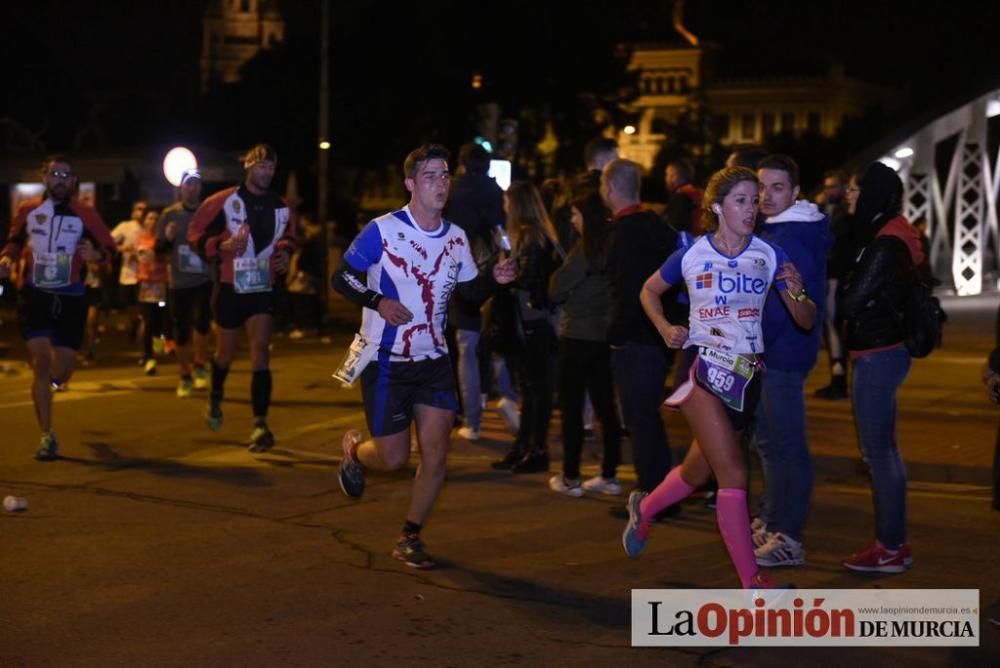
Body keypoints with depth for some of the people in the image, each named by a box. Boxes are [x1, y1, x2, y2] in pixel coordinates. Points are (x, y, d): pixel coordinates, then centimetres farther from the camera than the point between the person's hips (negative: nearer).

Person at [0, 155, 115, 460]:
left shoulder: (84, 215, -2)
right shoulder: (27, 211, 2)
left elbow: (109, 249, 1)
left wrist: (95, 255, -21)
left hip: (70, 298, 0)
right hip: (34, 295, 0)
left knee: (62, 371, 3)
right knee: (40, 360, -12)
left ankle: (50, 379, 46)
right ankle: (47, 437, -3)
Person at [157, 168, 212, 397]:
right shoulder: (170, 214, 1)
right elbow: (158, 249, 3)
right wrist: (167, 238, -17)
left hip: (204, 279, -2)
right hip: (179, 281, 2)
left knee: (201, 320, -22)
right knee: (181, 332, 8)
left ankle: (199, 366, 2)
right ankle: (185, 376, 26)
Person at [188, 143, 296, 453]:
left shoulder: (281, 207, 3)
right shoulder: (224, 201, -9)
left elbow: (288, 236, 20)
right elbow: (196, 233, -6)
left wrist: (284, 252, -1)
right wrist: (221, 247, -23)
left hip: (263, 288, 1)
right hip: (230, 287, -1)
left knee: (260, 349, -14)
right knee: (225, 352, 14)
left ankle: (260, 425, -20)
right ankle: (216, 398, 47)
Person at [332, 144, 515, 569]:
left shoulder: (456, 238, 5)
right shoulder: (383, 230, -10)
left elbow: (467, 289, 15)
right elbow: (341, 279, -7)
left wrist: (494, 278, -5)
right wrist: (378, 302, -23)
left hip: (433, 361, 4)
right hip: (385, 361, -4)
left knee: (436, 454, -4)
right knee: (394, 458, -2)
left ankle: (410, 537, 14)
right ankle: (354, 450, 34)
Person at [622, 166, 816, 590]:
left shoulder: (769, 256, -2)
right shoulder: (692, 256, -5)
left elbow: (806, 321, -2)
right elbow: (649, 291, 13)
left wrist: (796, 292, -23)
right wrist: (665, 329, -5)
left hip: (747, 373, 4)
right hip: (703, 367, -4)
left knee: (698, 471, 17)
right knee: (733, 472, -16)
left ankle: (644, 508, 47)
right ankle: (751, 580, -13)